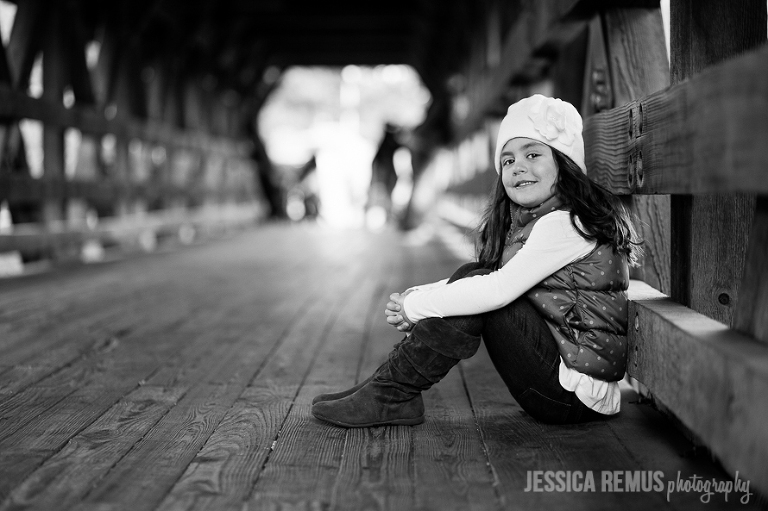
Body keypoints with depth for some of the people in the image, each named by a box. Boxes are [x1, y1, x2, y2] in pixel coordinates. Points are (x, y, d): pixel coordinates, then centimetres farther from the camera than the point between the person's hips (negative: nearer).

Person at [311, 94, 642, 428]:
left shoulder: (566, 223, -18)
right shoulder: (524, 222, 12)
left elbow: (498, 290, -26)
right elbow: (483, 280, 9)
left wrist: (415, 306, -17)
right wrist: (415, 297, -9)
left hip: (579, 396, -8)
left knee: (478, 292, -19)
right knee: (472, 278, -2)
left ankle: (392, 394, -10)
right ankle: (389, 386, -4)